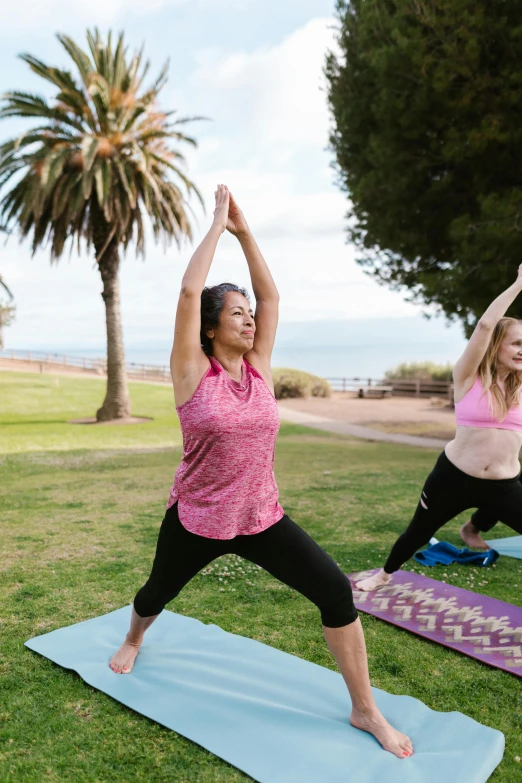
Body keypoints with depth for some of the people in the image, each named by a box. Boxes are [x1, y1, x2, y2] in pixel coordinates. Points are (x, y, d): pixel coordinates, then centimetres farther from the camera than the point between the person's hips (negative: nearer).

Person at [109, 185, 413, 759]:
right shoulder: (193, 370, -12)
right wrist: (218, 224, -14)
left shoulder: (258, 367, -1)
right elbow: (189, 291, -22)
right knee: (158, 594, 23)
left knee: (336, 592, -11)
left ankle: (365, 711, 9)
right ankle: (133, 641, 61)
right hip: (195, 519, -2)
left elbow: (271, 296, -2)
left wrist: (244, 231, -2)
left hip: (261, 517, 3)